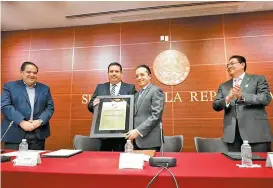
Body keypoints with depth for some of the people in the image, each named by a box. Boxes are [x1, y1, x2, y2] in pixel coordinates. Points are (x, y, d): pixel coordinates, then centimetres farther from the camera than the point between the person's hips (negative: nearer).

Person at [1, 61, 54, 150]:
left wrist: (40, 121, -10)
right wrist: (22, 122, -17)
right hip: (15, 135, -2)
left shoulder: (45, 88, 13)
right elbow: (5, 106, -6)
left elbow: (50, 107, 7)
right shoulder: (10, 86, 6)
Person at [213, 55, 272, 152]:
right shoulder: (224, 86, 17)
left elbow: (266, 98, -6)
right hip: (233, 134, 3)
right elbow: (216, 106, 7)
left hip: (256, 132, -2)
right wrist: (228, 99, -14)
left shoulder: (258, 79, 8)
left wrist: (242, 96, -20)